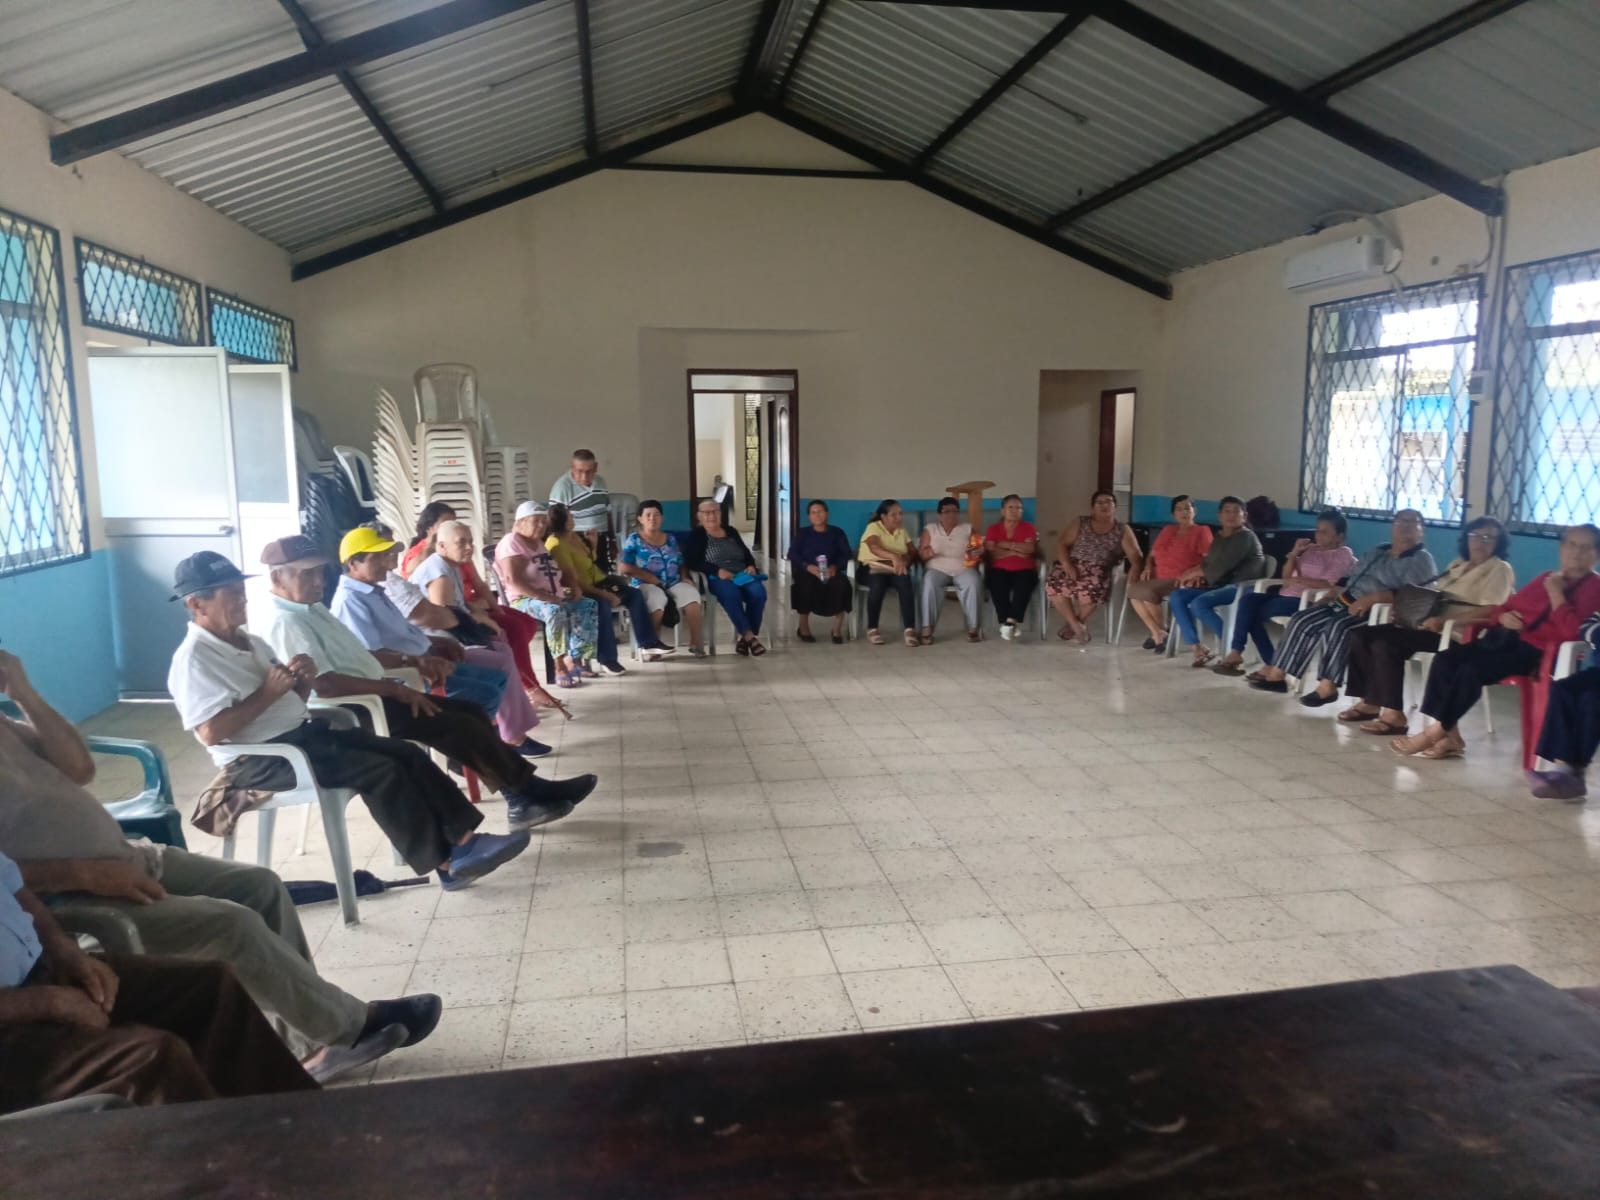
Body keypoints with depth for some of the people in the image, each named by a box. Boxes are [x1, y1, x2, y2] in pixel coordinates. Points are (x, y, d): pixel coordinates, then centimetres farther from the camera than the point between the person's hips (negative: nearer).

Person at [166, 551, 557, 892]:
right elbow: (212, 732, -23)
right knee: (380, 771, -24)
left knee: (406, 754, -5)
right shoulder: (194, 659, -12)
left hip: (302, 733, 9)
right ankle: (447, 863, -19)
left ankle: (465, 837, -9)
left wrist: (303, 680, -3)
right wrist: (269, 692, -19)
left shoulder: (248, 642, 16)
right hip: (260, 759, -9)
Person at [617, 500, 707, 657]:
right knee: (657, 600, -39)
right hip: (647, 584, -3)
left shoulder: (670, 539, 18)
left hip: (674, 583, 3)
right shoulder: (634, 539, 5)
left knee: (691, 595, -30)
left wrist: (684, 578, -1)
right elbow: (623, 567, -4)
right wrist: (649, 577, -12)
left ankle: (695, 643, -22)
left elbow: (680, 563, 21)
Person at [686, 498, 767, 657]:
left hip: (742, 576, 4)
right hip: (717, 578, -4)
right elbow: (692, 562, -6)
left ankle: (745, 637, -20)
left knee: (758, 592, -29)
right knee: (731, 594, -38)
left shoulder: (731, 531, 22)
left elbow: (747, 554, 21)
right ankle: (749, 636, -33)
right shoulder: (696, 536, 8)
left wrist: (751, 566, -3)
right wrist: (717, 571, -18)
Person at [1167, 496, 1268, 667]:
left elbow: (1223, 565, -17)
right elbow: (1209, 563, 20)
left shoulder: (1246, 537, -8)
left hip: (1241, 587, -9)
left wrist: (1194, 573, -10)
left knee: (1198, 603, -31)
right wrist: (1197, 574, -4)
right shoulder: (1218, 536, 17)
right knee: (1176, 596, -10)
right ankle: (1197, 649, -20)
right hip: (1220, 585, 9)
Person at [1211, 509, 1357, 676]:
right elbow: (1286, 576, 13)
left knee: (1255, 612, -23)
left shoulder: (1344, 555, 2)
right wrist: (1294, 553, 0)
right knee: (1249, 599, -19)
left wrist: (1296, 579, -12)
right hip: (1287, 595, 7)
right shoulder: (1311, 549, 21)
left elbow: (1326, 584, -13)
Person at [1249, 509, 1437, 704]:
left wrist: (1372, 598, -27)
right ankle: (1276, 674, -10)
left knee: (1338, 626, -34)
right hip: (1346, 602, 8)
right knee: (1303, 620, -9)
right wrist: (1329, 596, 7)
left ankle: (1327, 686, -29)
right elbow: (1349, 580, 24)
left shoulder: (1421, 559, -2)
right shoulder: (1376, 553, 23)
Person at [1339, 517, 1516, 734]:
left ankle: (1393, 714, -24)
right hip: (1434, 625, 9)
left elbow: (1491, 611, -17)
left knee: (1385, 642, -28)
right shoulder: (1459, 564, 23)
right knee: (1361, 634, -7)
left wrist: (1444, 622, -27)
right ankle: (1370, 701, -4)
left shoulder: (1500, 569, -2)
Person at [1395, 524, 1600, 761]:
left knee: (1470, 670, -28)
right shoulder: (1547, 577, 22)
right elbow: (1508, 605, 27)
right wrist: (1504, 616, 3)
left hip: (1535, 650, -8)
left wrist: (1556, 592, -12)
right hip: (1506, 637, 8)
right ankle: (1450, 736, -16)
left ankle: (1435, 733, -15)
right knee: (1444, 658, -15)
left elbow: (1571, 631, -18)